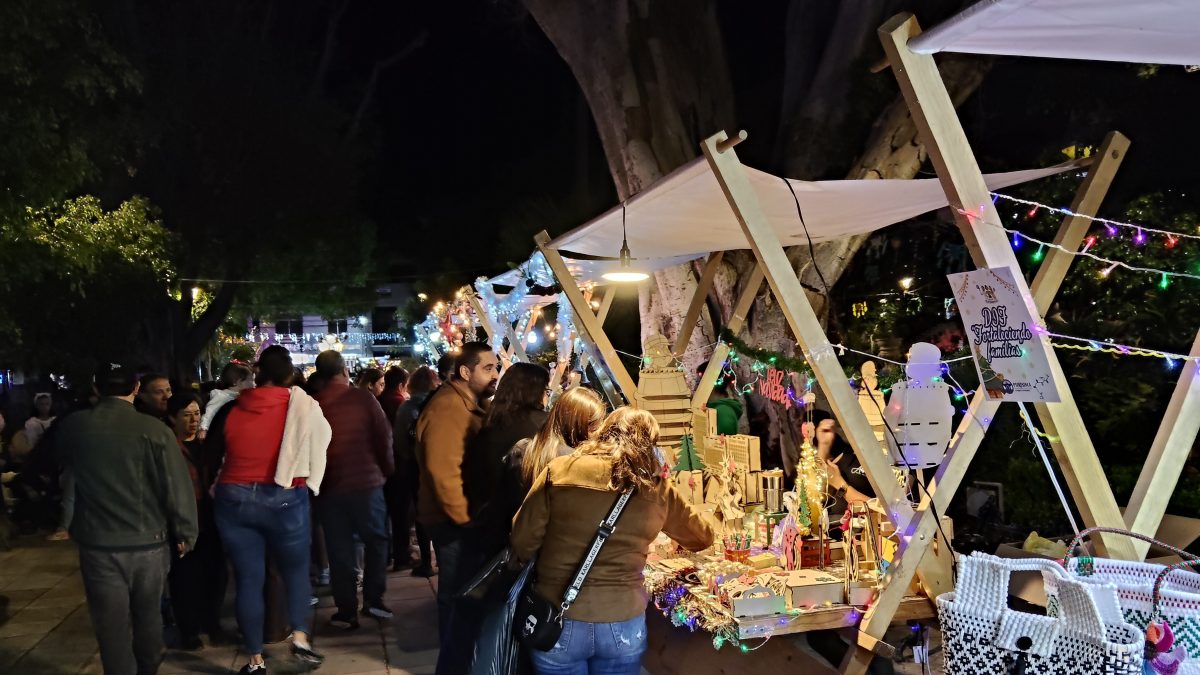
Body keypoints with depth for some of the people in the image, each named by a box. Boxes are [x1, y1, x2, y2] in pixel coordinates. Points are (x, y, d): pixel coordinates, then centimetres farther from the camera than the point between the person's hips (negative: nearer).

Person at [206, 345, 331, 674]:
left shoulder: (230, 410, -3)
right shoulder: (303, 407, -8)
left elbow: (210, 450, 11)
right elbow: (319, 447, 0)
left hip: (234, 500, 2)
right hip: (285, 500, -1)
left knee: (248, 579, 9)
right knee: (296, 570, 19)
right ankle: (300, 635, 6)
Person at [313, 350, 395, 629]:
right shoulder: (362, 397, -6)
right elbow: (384, 434, -6)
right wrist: (386, 468, 9)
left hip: (329, 486, 2)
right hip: (366, 481, -2)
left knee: (339, 550, 9)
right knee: (376, 539, 15)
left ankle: (347, 611, 14)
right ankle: (373, 598, 9)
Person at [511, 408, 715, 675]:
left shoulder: (560, 471, -5)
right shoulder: (658, 490, 2)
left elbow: (521, 542, -2)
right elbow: (703, 537, 18)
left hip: (557, 621, -1)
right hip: (623, 624, 1)